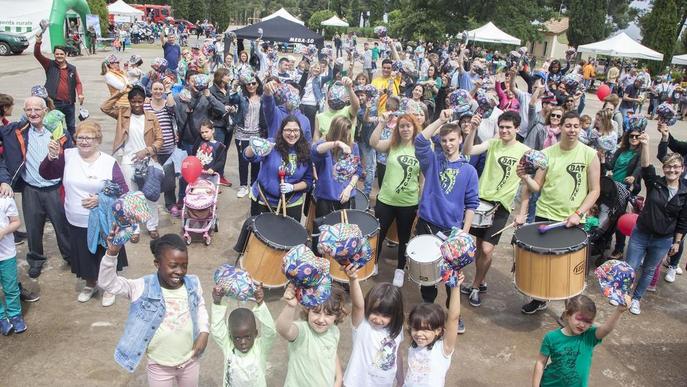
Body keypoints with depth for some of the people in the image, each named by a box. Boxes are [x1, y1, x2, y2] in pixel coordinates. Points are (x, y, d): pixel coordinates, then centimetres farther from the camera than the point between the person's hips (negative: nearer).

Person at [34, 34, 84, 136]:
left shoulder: (72, 68, 6)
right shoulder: (50, 65, 1)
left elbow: (78, 82, 8)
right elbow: (37, 55, -9)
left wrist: (80, 94, -10)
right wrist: (38, 43, -26)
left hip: (69, 103, 3)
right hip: (55, 103, -2)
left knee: (71, 126, 14)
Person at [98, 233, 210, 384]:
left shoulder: (193, 283, -12)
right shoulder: (143, 288, -21)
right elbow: (107, 283, -28)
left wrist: (204, 331, -5)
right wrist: (111, 254, -43)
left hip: (190, 361, 3)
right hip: (160, 366, -2)